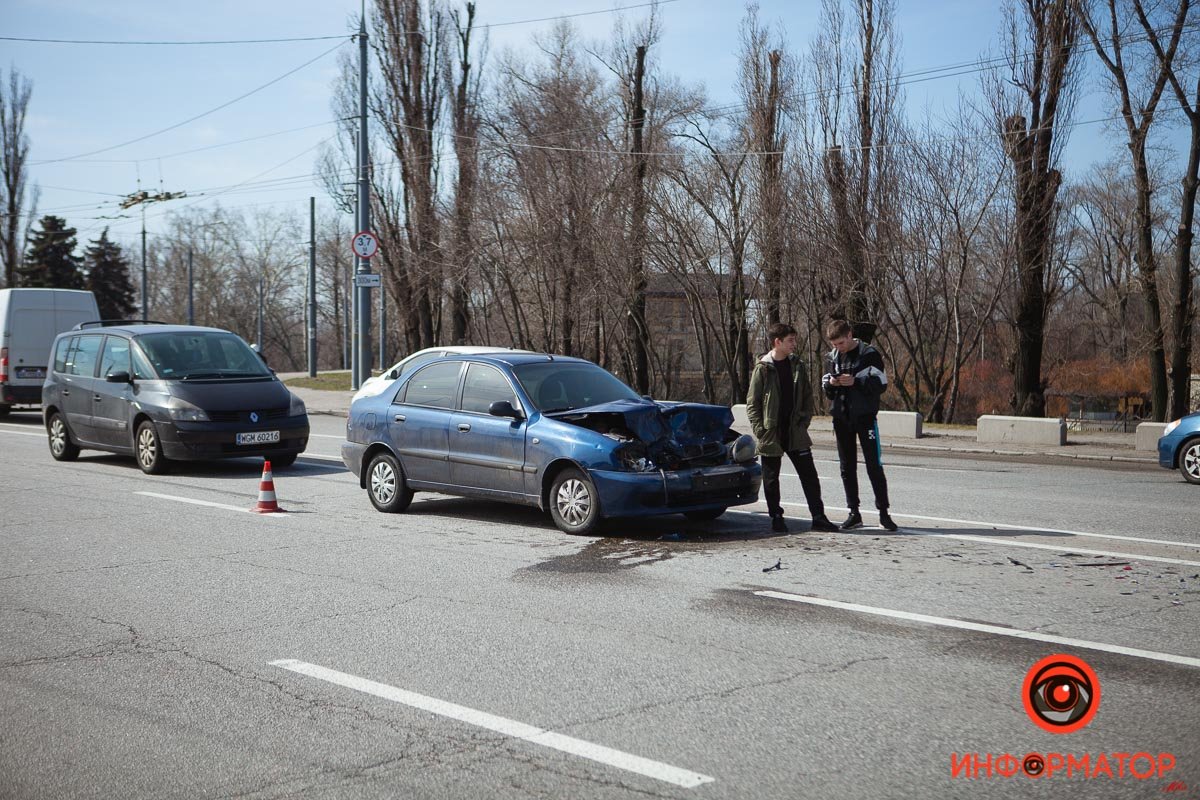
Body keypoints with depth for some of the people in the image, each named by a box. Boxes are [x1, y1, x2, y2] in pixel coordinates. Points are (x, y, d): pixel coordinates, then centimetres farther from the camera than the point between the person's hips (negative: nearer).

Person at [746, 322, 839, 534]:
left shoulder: (798, 366, 6)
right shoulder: (762, 369, -6)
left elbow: (807, 397, 14)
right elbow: (752, 403, -4)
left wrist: (804, 420, 4)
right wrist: (760, 430, -10)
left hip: (796, 433, 3)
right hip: (771, 435, -3)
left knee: (809, 476, 2)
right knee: (771, 480, 6)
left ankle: (818, 517, 8)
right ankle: (776, 518, 18)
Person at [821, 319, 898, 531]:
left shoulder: (869, 354, -5)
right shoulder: (832, 357, 10)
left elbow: (881, 384, -9)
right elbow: (826, 390, 15)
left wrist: (855, 381, -20)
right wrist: (831, 384, -8)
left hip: (865, 416, -5)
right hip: (841, 417, 5)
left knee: (874, 466, -5)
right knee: (847, 467, 7)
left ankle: (883, 512, 2)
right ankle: (854, 513, 13)